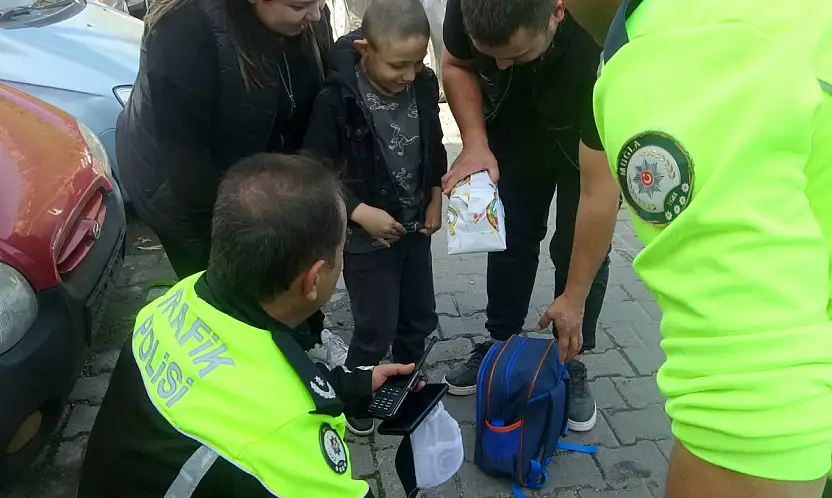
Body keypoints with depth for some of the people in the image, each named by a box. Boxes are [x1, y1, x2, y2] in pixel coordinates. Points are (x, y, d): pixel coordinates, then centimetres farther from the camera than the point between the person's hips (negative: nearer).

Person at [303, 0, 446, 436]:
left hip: (415, 226, 5)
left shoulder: (424, 85, -7)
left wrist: (436, 200, 1)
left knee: (420, 318, 16)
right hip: (366, 234, -5)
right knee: (377, 328, 3)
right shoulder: (337, 98, -22)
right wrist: (360, 212, -20)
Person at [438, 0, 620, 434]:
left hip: (591, 140, -3)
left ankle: (571, 362, 15)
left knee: (581, 247, -5)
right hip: (514, 128, 3)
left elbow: (600, 187, -39)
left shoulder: (603, 40, -43)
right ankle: (500, 344, 24)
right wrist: (476, 143, -25)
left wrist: (573, 300, -34)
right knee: (511, 234, 7)